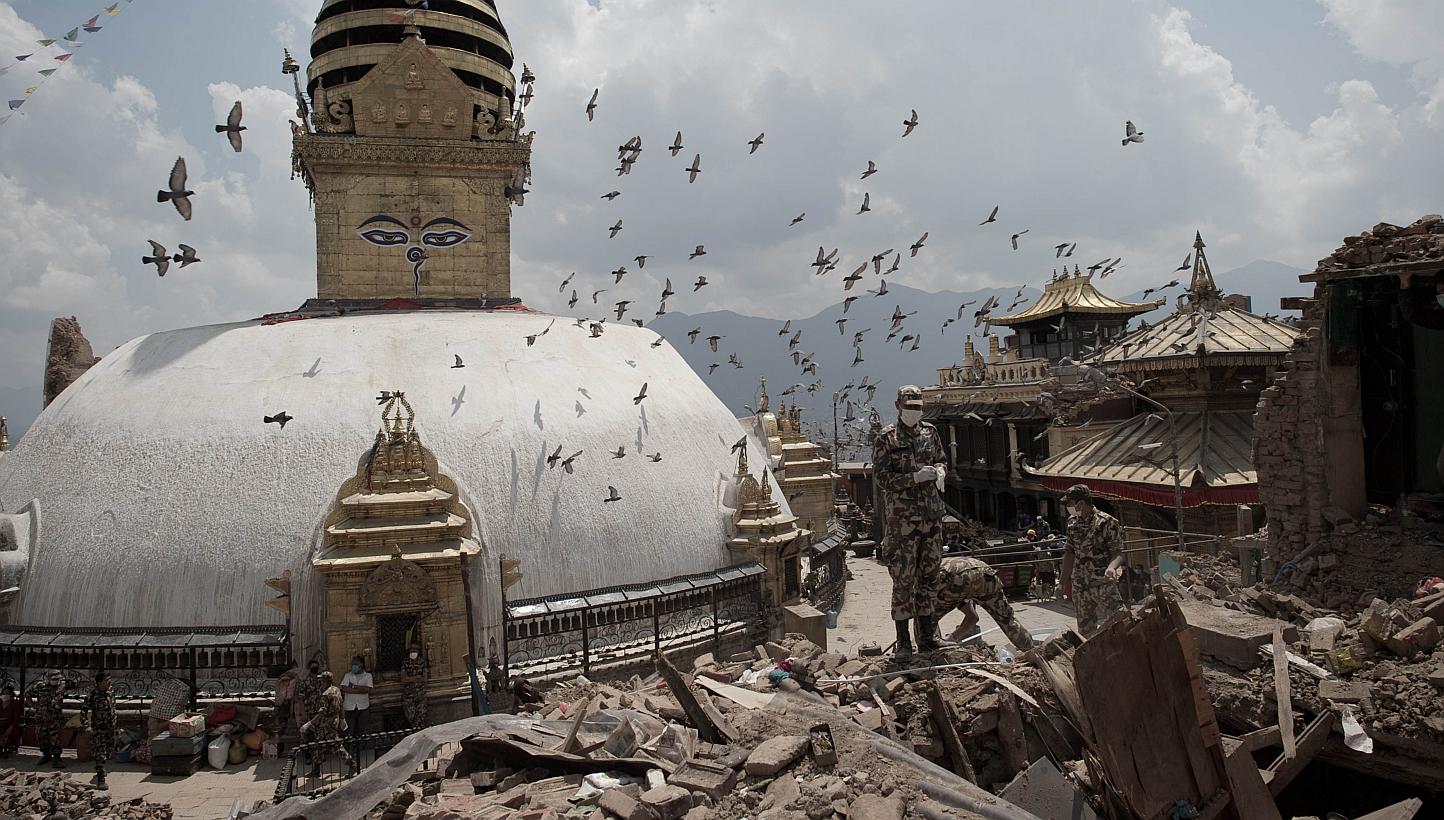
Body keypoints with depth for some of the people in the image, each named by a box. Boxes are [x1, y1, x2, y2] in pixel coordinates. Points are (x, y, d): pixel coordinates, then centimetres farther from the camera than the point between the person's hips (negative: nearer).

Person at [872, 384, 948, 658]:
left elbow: (941, 461, 23)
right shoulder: (886, 438, -5)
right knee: (903, 578, -3)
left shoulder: (929, 432, 11)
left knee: (929, 574, 12)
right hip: (902, 518, -5)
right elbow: (881, 477, -9)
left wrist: (939, 470, 0)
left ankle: (926, 634, 25)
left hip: (932, 515, 5)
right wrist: (915, 477, -19)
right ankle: (903, 641, 6)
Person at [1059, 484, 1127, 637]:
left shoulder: (1107, 522, -10)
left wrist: (1111, 567, -32)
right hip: (1079, 586, 6)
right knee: (1085, 630, 10)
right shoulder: (1072, 522, 9)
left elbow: (1118, 552, -10)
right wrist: (1065, 582, 16)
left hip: (1103, 584, -6)